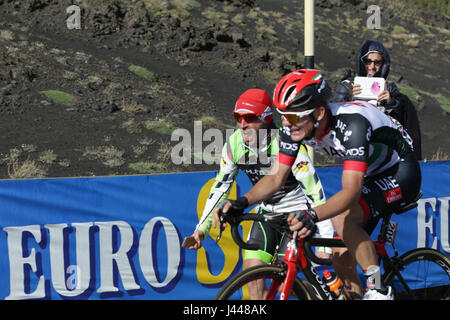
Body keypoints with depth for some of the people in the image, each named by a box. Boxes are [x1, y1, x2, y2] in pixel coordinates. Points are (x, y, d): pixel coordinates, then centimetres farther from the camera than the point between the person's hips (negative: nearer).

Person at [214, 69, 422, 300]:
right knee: (341, 262, 0)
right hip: (370, 176, 8)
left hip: (401, 173, -8)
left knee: (342, 216, -30)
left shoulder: (351, 123, -37)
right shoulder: (296, 126, -16)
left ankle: (378, 290, -17)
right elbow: (275, 177, -11)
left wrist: (312, 216, -59)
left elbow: (351, 190, -43)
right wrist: (241, 202, -29)